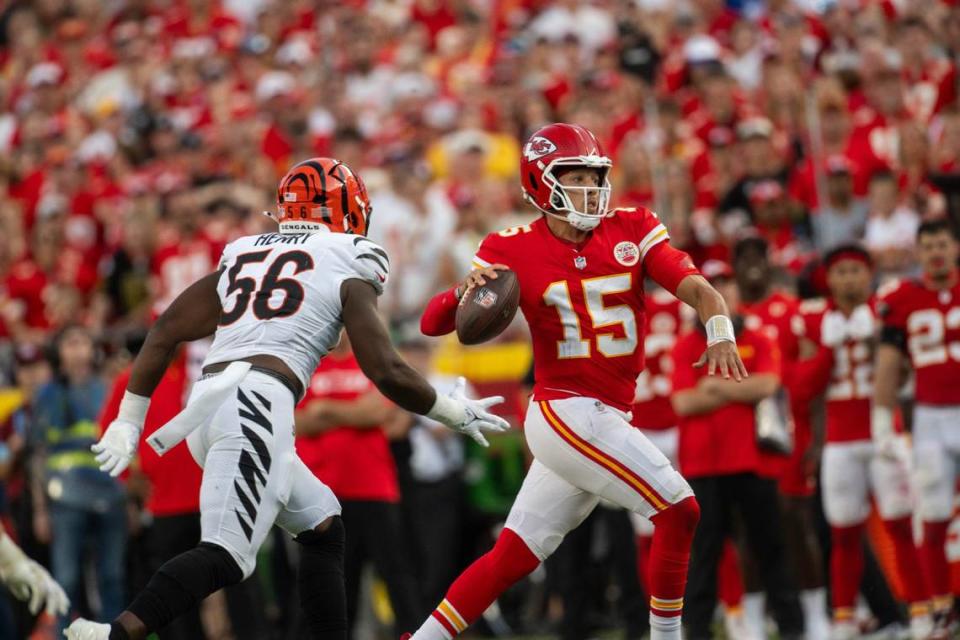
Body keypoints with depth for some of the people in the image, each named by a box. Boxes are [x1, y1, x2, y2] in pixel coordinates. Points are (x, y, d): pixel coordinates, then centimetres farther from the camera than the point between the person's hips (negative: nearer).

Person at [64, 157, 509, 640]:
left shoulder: (240, 257, 25)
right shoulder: (347, 270, 9)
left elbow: (164, 333, 20)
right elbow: (387, 373, 3)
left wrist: (128, 422, 23)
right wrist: (454, 413, 18)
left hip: (206, 402, 8)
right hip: (257, 404, -7)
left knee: (322, 525, 21)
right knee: (227, 555, -18)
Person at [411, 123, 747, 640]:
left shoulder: (631, 230, 5)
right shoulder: (514, 251, -5)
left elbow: (692, 285, -9)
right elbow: (432, 324, -6)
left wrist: (719, 330, -30)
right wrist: (466, 290, -27)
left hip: (606, 419, 5)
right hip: (566, 412, -5)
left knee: (512, 558, 9)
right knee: (678, 510, -13)